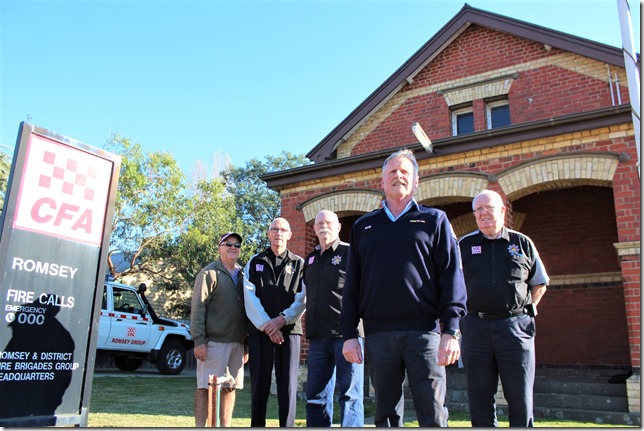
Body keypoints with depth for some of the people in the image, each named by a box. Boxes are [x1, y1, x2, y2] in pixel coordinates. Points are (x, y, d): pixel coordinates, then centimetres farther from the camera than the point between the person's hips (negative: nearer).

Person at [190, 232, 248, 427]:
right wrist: (199, 340, -15)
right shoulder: (209, 273, -2)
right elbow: (198, 308, -8)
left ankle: (225, 426, 18)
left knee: (230, 387, 9)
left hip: (237, 343, 5)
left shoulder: (243, 276, 14)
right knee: (206, 387, -1)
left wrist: (247, 343, 14)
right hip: (213, 341, -5)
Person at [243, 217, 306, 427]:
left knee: (288, 384, -1)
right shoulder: (255, 262, 12)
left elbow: (303, 298, 0)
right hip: (259, 330, 1)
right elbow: (250, 297, 0)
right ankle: (256, 425, 12)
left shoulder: (299, 264, 10)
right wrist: (267, 325, -10)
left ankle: (287, 425, 6)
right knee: (259, 383, 4)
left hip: (289, 330, -1)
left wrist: (282, 319, -14)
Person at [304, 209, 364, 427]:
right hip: (318, 336, 6)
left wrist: (354, 328, -13)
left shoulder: (350, 253, -1)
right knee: (316, 395, 11)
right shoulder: (310, 259, 18)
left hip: (347, 333, -6)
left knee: (350, 394, -1)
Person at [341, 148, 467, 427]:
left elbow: (452, 276, 1)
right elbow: (351, 284, 12)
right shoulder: (363, 226, 16)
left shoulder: (434, 220, 9)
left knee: (433, 415, 0)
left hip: (424, 331, -2)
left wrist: (450, 331, -9)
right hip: (377, 333, 2)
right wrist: (348, 334, 5)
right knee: (385, 414, 10)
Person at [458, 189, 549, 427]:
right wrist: (464, 312, 4)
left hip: (516, 327, 0)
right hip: (476, 328, 1)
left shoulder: (522, 243, 8)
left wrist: (526, 310, 7)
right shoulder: (464, 245, 8)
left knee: (520, 397, 4)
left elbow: (539, 283, 17)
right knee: (480, 398, 7)